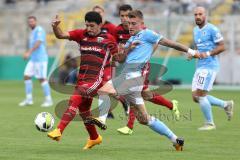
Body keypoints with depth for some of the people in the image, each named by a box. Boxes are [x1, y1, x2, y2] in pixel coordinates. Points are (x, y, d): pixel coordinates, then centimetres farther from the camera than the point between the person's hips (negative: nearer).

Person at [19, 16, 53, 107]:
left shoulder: (39, 30, -11)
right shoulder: (33, 32, 19)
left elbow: (38, 43, -25)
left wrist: (28, 52, -35)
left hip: (41, 59, -9)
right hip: (33, 59, 9)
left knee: (42, 79, -8)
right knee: (26, 76, 1)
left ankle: (48, 100, 1)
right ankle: (29, 99, 4)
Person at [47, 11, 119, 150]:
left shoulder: (108, 39, -2)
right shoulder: (81, 34, 6)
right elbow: (61, 35, -6)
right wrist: (56, 26, -24)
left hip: (98, 79, -6)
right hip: (83, 79, 6)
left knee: (75, 100, -23)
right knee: (83, 108, 15)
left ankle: (59, 131, -30)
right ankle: (94, 138, 37)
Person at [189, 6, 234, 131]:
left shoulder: (212, 29, -9)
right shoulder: (195, 30, 16)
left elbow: (222, 47, -12)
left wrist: (207, 54, -23)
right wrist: (194, 54, 6)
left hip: (210, 66, -9)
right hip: (200, 66, 9)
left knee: (200, 95, -11)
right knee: (196, 97, 6)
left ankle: (210, 123, 3)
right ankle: (226, 105, 21)